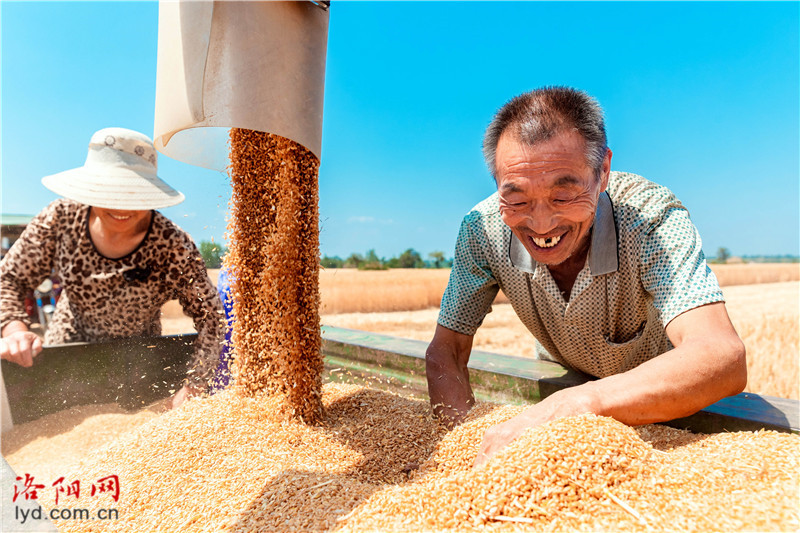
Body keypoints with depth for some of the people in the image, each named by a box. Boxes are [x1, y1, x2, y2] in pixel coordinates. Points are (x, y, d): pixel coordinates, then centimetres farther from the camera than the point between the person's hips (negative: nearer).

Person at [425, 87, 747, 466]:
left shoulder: (651, 217, -32)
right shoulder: (483, 229, -24)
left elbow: (723, 360, -43)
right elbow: (444, 353, -16)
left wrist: (567, 408, -53)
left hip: (665, 398, -1)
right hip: (560, 387, 2)